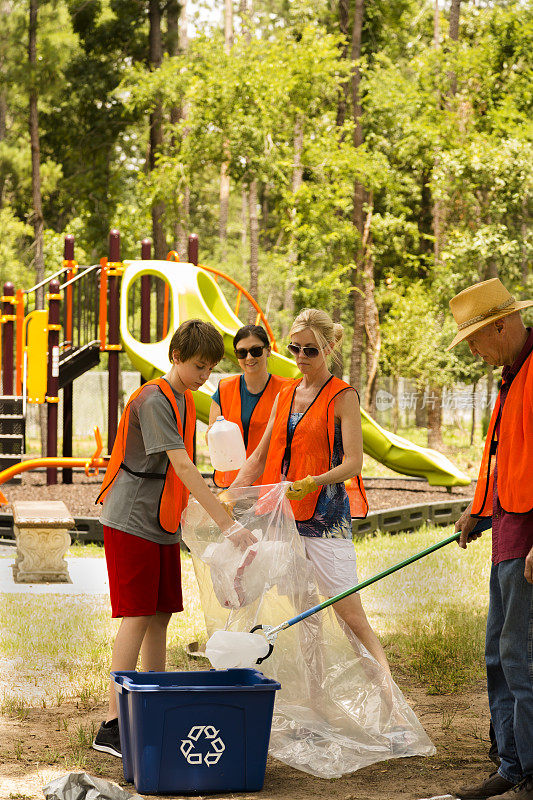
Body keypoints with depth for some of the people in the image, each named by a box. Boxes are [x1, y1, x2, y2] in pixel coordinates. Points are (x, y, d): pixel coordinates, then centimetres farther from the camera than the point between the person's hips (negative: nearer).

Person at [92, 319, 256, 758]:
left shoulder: (185, 400, 12)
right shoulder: (153, 400, -17)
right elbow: (181, 466, -25)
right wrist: (228, 524, -29)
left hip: (163, 524, 8)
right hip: (131, 522, -8)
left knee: (160, 616, 8)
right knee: (137, 617, -10)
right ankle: (112, 726, -9)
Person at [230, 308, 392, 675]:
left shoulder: (342, 396, -3)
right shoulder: (285, 396, 15)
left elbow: (354, 461, -11)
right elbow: (259, 458, 19)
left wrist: (313, 482, -27)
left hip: (326, 516, -6)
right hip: (283, 515, 6)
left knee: (350, 614, -12)